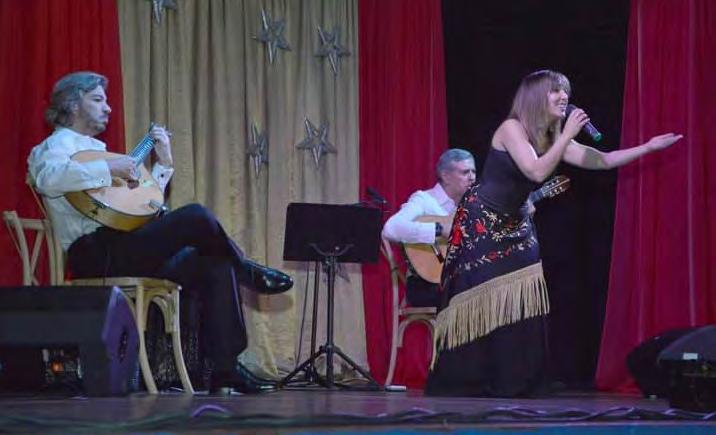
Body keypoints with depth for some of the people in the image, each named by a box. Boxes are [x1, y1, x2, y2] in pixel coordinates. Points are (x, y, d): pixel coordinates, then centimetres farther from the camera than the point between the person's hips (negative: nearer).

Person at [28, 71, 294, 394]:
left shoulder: (95, 148, 30)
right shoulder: (60, 144, 3)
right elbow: (48, 177, -25)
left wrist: (163, 164, 22)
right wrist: (109, 168, -22)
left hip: (125, 252, 10)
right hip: (97, 253, -10)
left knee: (215, 265, -2)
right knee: (196, 217, -23)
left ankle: (224, 368, -6)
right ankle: (248, 273, 5)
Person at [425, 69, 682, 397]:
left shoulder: (552, 139, 5)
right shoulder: (511, 128, -16)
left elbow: (603, 161, 6)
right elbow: (537, 172, -28)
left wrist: (650, 146, 4)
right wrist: (568, 134, -24)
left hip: (514, 226, 7)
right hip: (480, 225, -7)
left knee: (520, 305, -3)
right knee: (478, 306, -7)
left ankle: (512, 384, 5)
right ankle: (454, 386, 2)